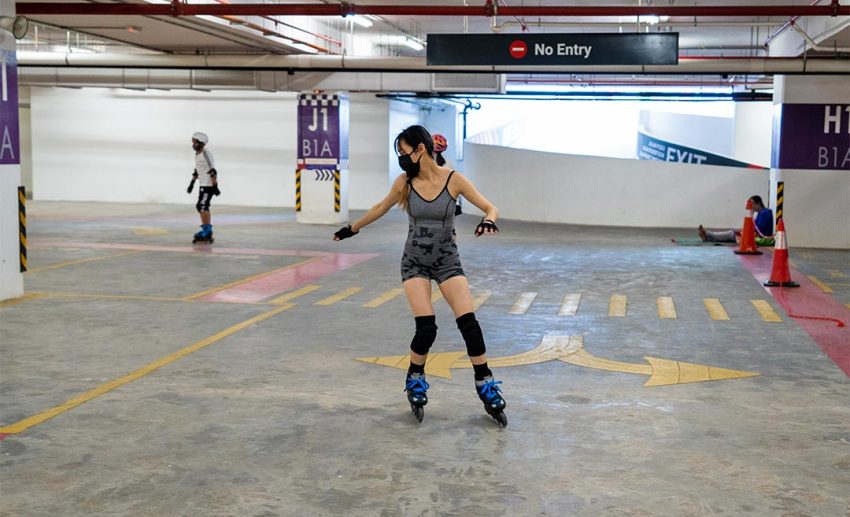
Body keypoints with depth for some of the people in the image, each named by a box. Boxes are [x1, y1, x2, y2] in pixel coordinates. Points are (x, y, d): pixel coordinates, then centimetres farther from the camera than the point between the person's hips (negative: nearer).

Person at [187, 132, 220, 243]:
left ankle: (206, 231, -7)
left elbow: (212, 171, -21)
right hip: (203, 184, 10)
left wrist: (215, 186, -23)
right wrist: (192, 184, 24)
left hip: (209, 184, -10)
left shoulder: (206, 154, -16)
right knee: (204, 207, 12)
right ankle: (208, 232, 19)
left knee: (202, 206, -12)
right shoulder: (197, 154, 14)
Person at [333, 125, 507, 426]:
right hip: (415, 262, 0)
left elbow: (490, 207, -8)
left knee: (468, 323, -12)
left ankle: (487, 389, 3)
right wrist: (353, 228, 22)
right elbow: (382, 207, 12)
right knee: (427, 327, -14)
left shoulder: (453, 179, -11)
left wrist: (489, 220, -31)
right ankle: (415, 381, 14)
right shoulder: (404, 182, -6)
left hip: (447, 261, 0)